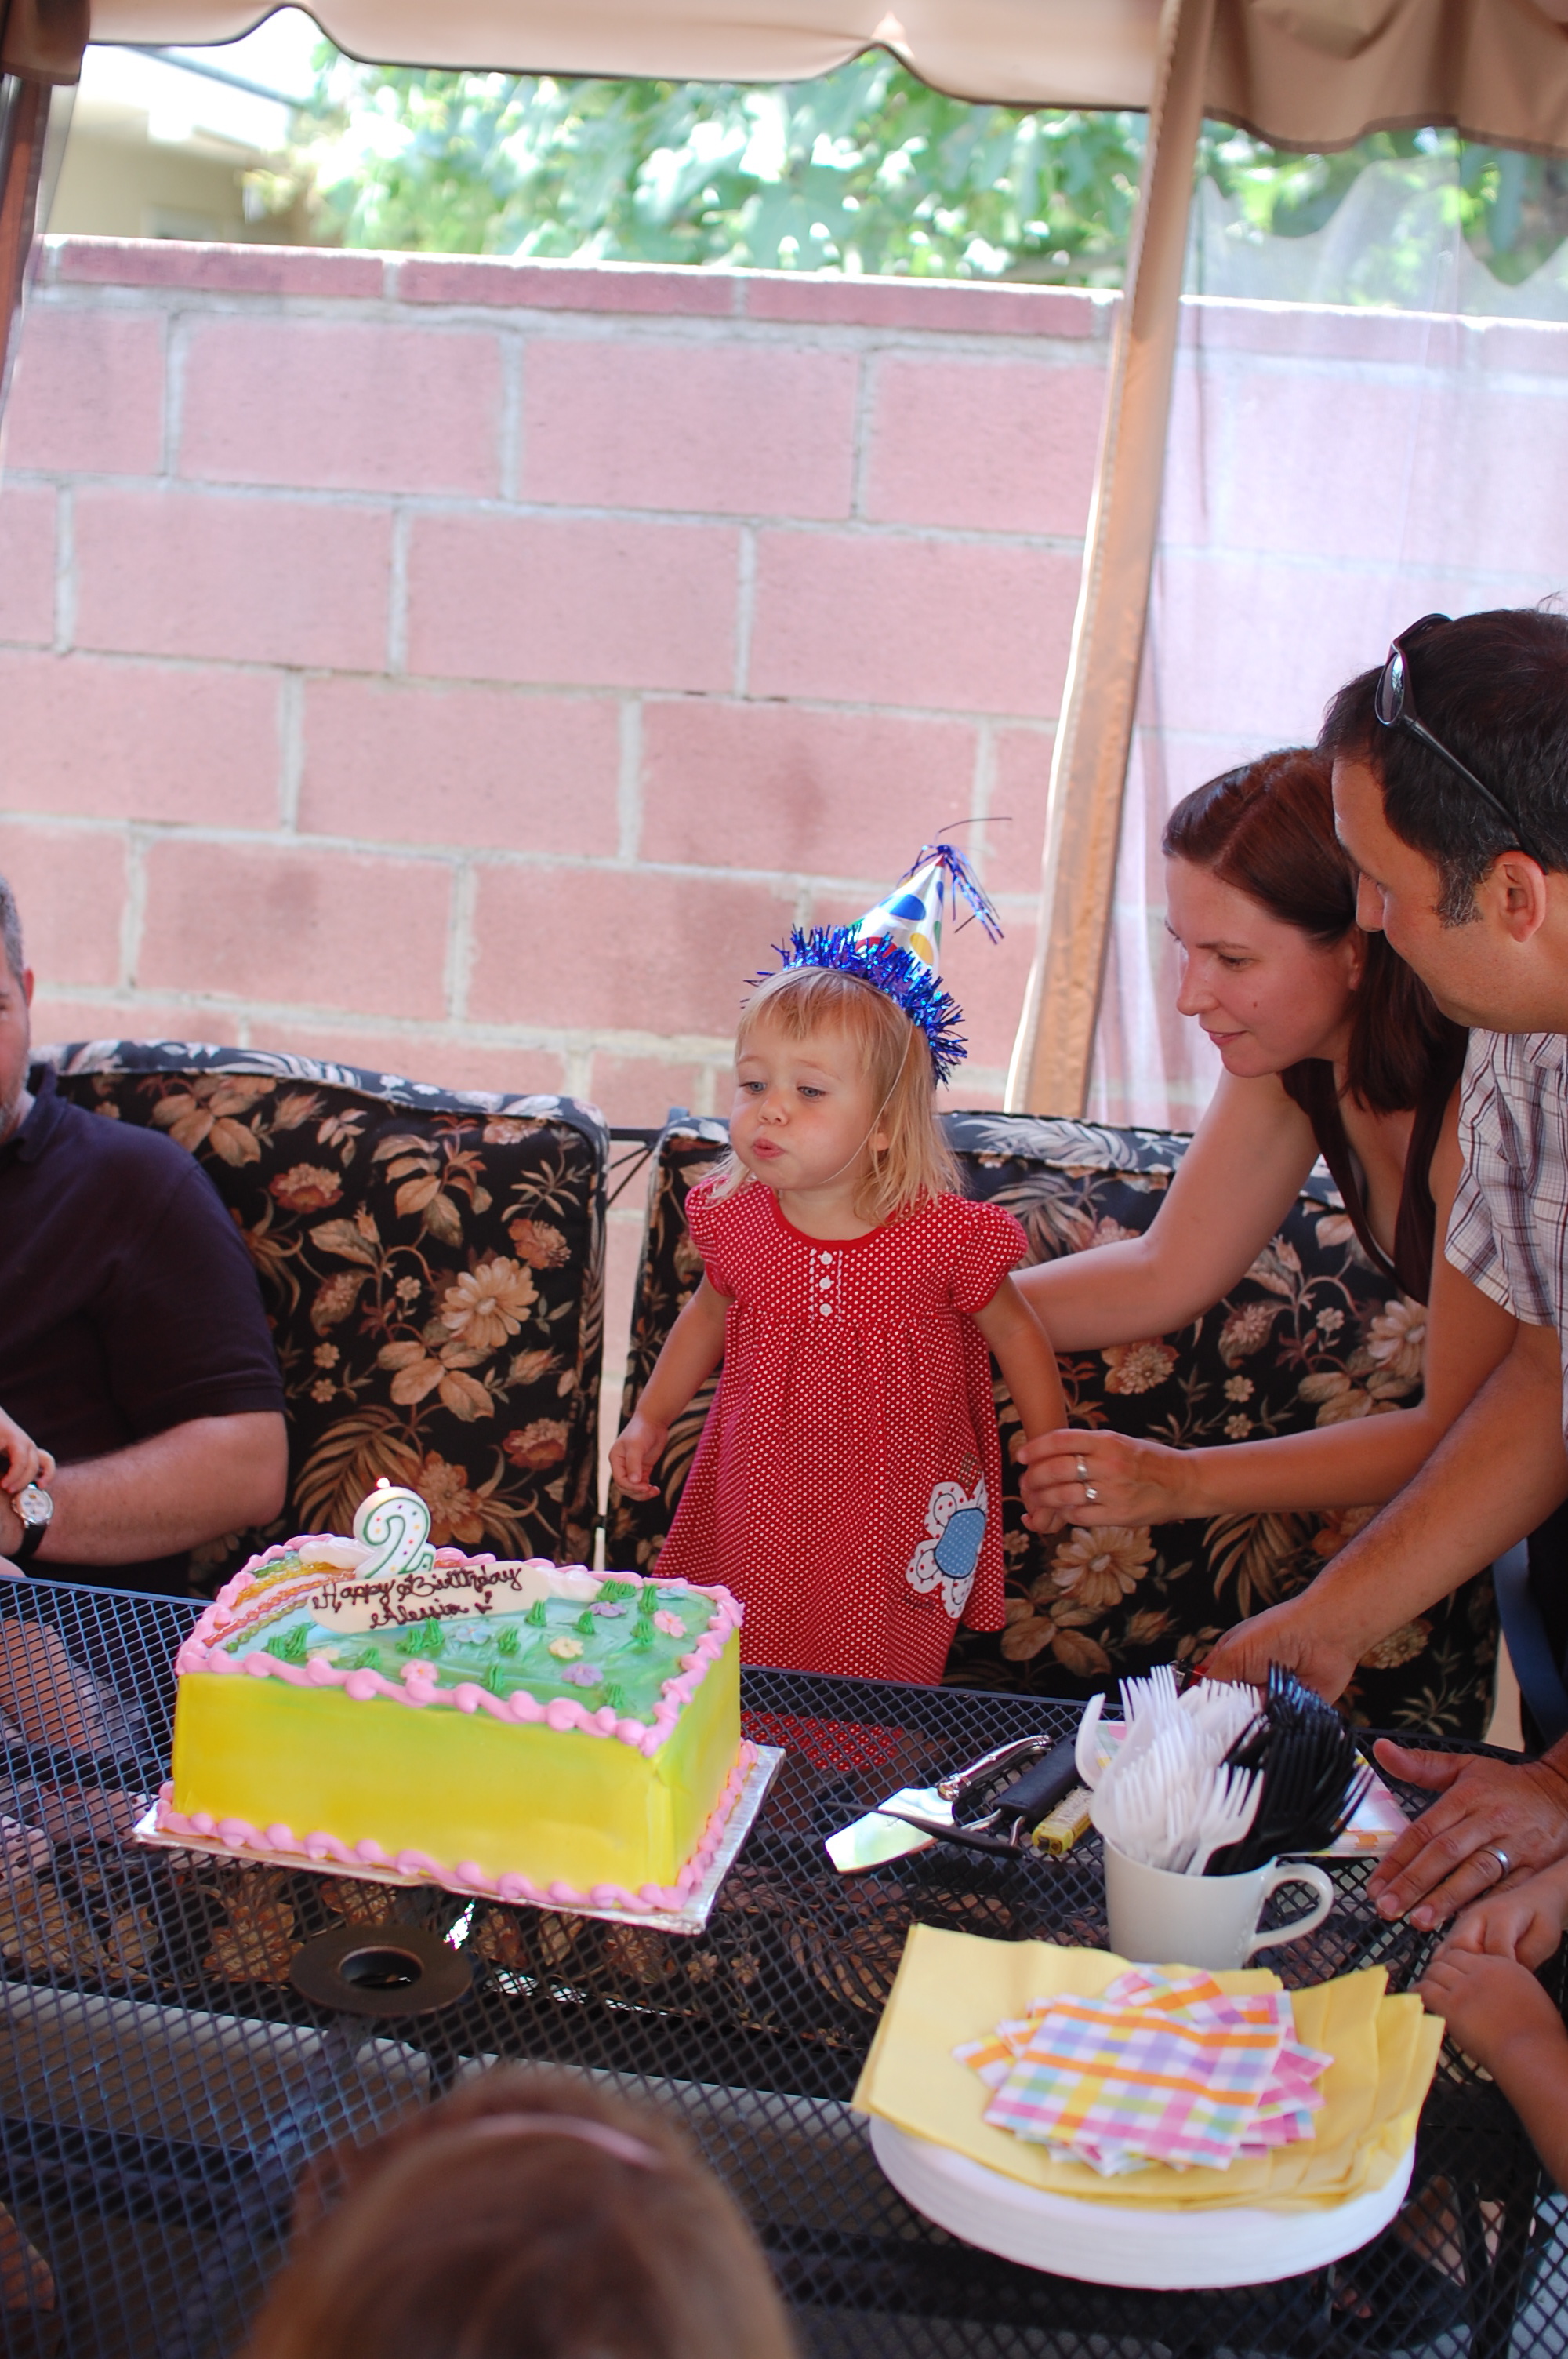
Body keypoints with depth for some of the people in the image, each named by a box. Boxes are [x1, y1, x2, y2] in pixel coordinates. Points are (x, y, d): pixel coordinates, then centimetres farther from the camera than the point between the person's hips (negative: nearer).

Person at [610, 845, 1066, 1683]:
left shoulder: (943, 1236, -19)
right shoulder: (736, 1221, -9)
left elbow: (1015, 1335, -1)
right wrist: (650, 1419, 11)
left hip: (894, 1534, -3)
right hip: (756, 1518, 3)